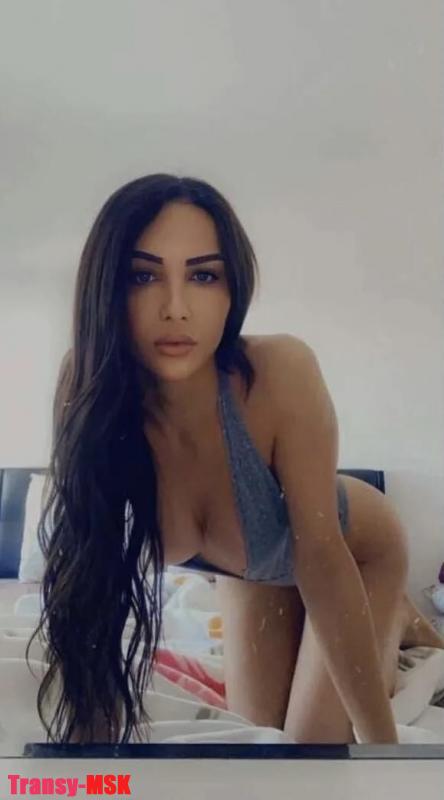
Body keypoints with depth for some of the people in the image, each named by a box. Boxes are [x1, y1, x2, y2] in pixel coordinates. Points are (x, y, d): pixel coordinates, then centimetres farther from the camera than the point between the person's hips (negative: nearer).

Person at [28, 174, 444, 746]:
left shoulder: (281, 372, -40)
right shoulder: (88, 392, -31)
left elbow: (321, 557, -30)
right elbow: (85, 578, -24)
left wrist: (379, 734, -23)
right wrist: (86, 732, -21)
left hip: (356, 550, -3)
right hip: (250, 572, 3)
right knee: (258, 731, 14)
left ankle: (395, 618, 30)